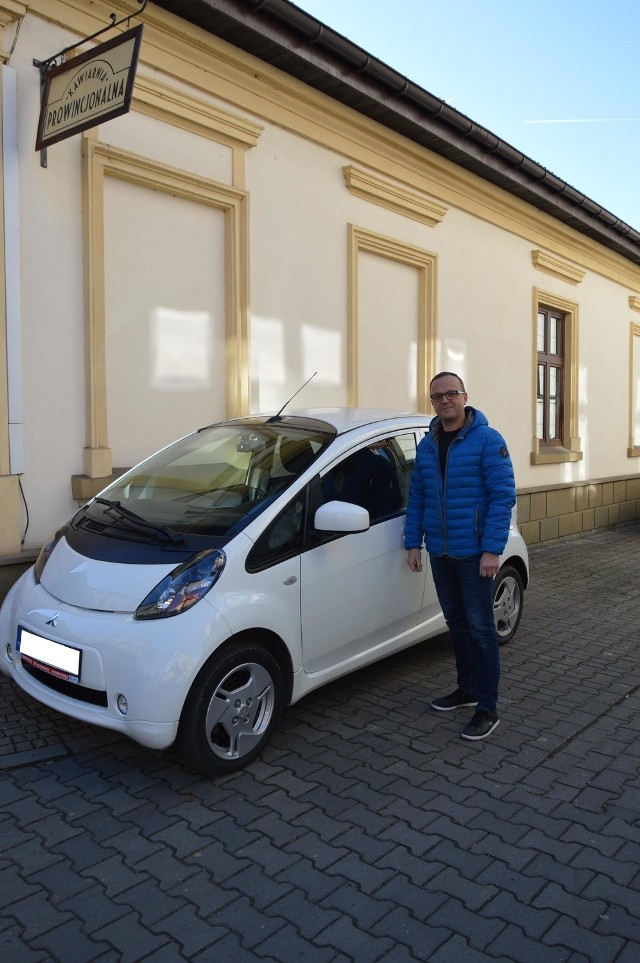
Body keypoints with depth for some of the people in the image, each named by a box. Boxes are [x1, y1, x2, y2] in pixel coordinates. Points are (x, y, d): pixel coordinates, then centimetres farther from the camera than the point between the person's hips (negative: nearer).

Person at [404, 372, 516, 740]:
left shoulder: (488, 440, -9)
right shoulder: (427, 445, 9)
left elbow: (503, 496, -14)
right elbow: (417, 498, 12)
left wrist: (493, 549, -19)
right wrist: (413, 543, 6)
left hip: (474, 554, -6)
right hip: (439, 553, 6)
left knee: (480, 628, 0)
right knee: (456, 623, 16)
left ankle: (488, 708, 10)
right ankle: (467, 688, 32)